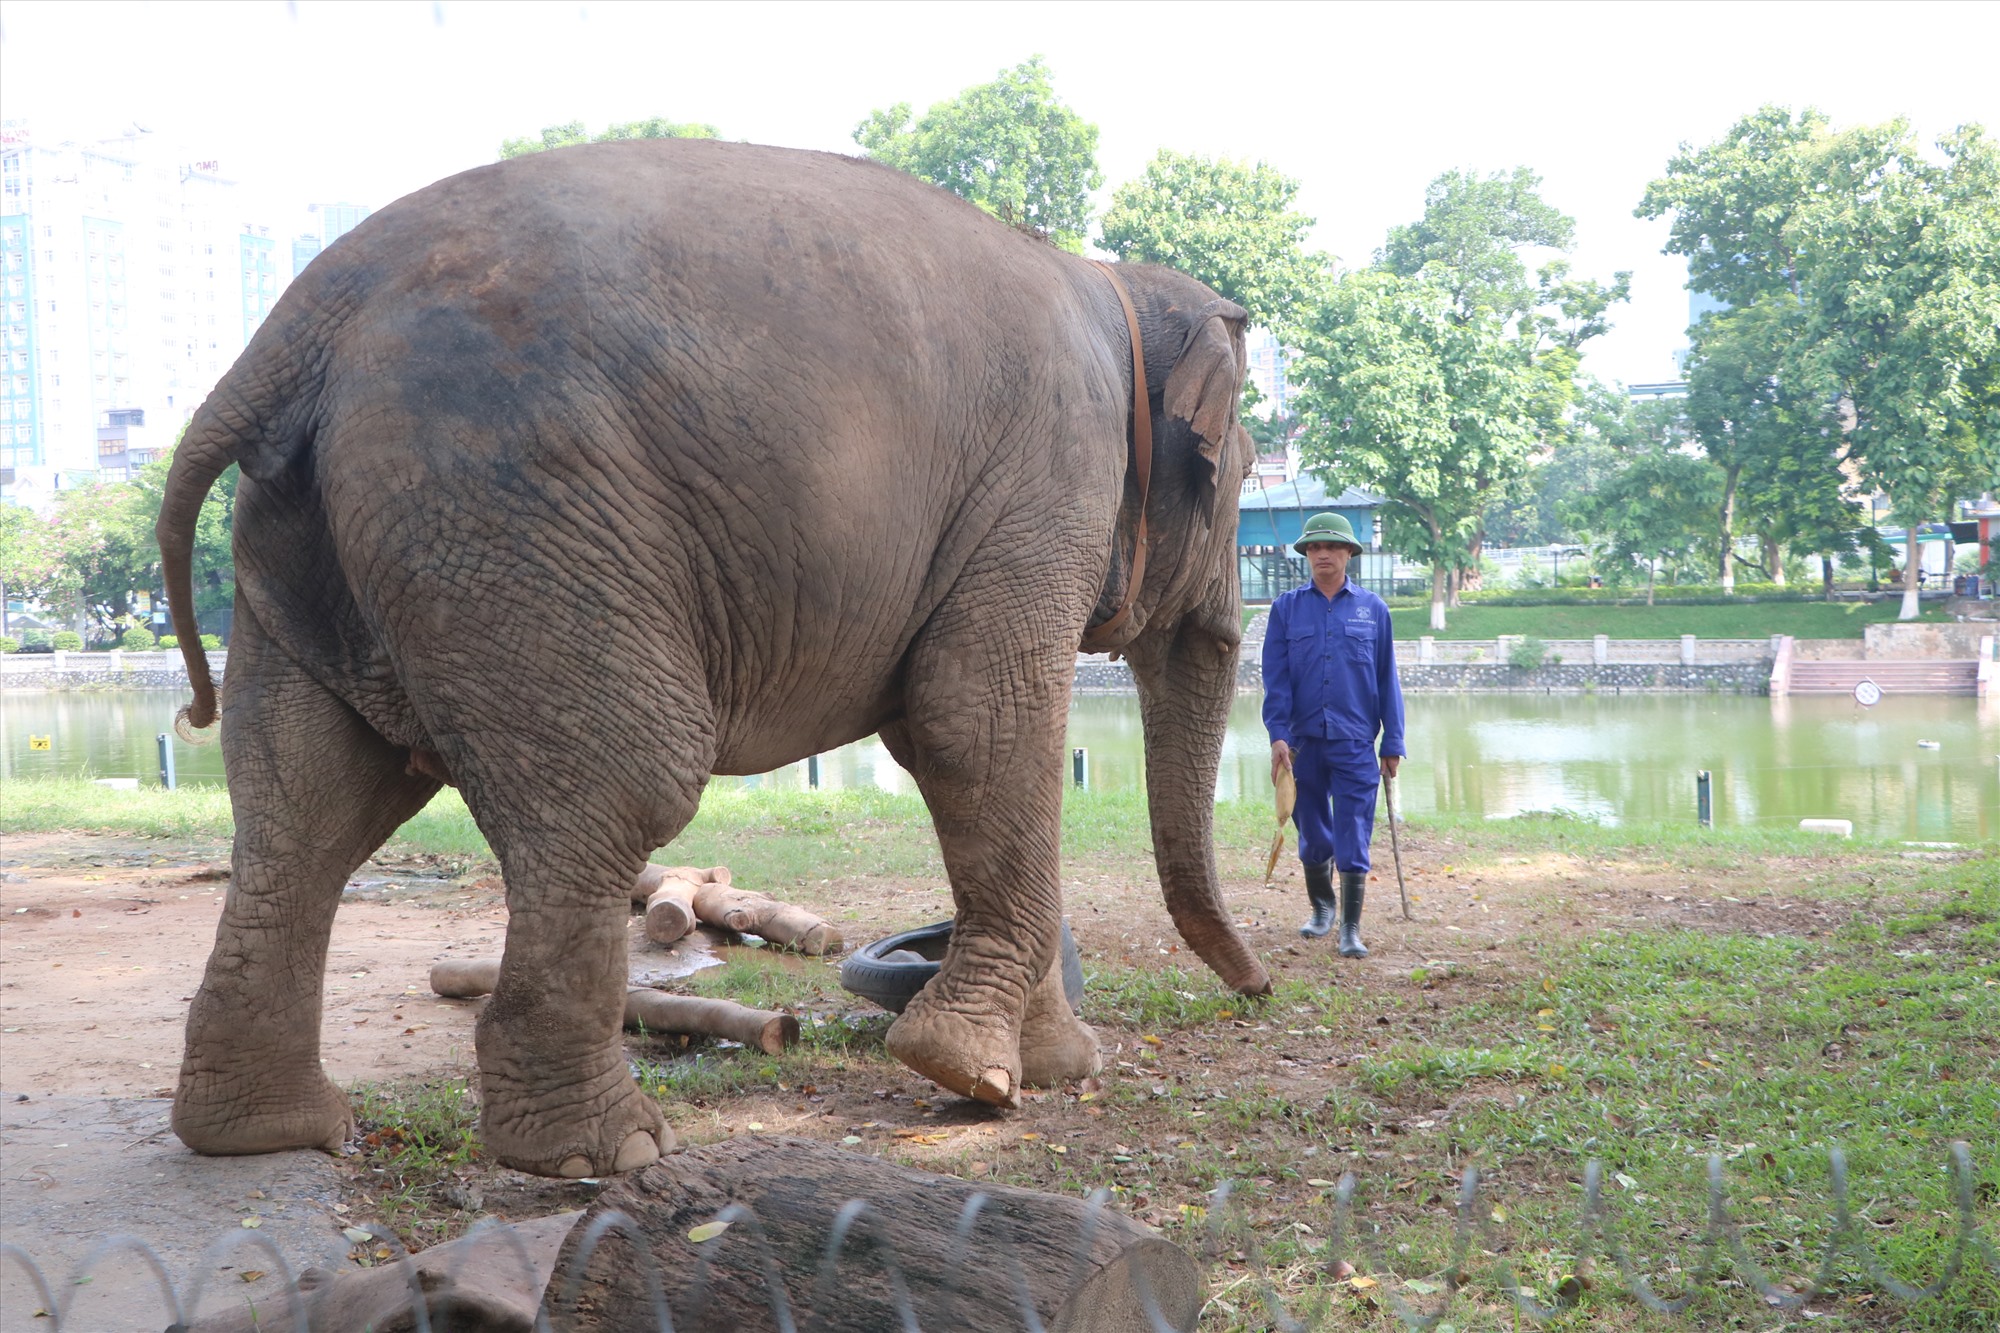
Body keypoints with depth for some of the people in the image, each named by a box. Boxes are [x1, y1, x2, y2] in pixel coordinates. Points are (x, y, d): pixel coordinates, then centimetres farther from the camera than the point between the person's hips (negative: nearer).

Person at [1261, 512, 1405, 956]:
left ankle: (1351, 929, -1)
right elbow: (1276, 677, 2)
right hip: (1303, 740, 2)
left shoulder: (1372, 609, 4)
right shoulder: (1287, 607, 5)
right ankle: (1322, 907, 34)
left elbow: (1387, 679, 6)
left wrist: (1393, 742, 4)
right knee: (1312, 832, 13)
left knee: (1353, 836, -5)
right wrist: (1278, 734, -8)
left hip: (1355, 741, -1)